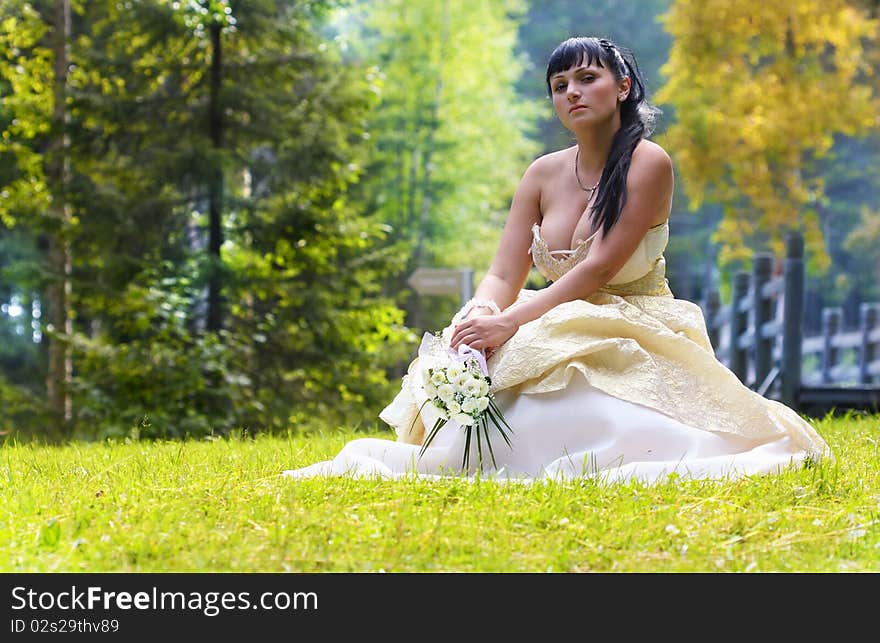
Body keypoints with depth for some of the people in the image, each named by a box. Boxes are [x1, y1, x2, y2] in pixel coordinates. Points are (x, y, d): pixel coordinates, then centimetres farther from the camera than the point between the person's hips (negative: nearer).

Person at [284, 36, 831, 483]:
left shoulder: (647, 163, -9)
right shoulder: (544, 174, 9)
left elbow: (600, 267, -18)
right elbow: (503, 276, 3)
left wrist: (510, 322, -24)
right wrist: (481, 313, -22)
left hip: (631, 342, -4)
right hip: (559, 338, 4)